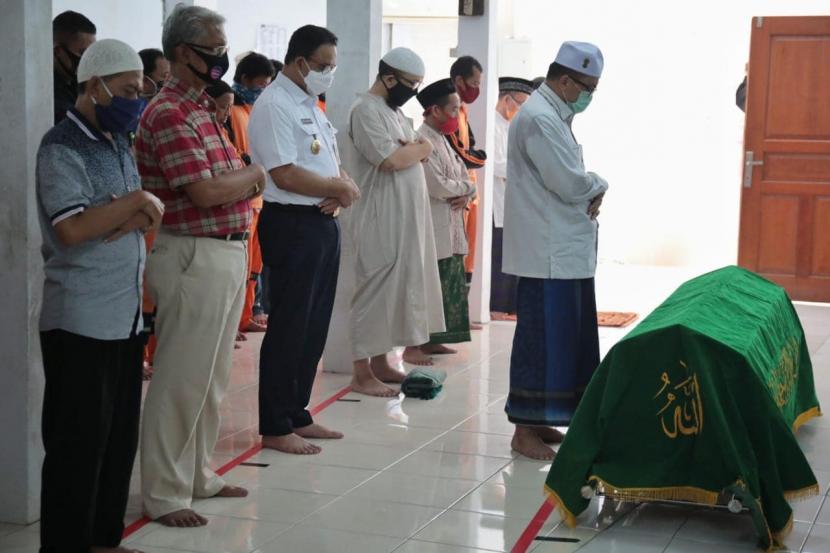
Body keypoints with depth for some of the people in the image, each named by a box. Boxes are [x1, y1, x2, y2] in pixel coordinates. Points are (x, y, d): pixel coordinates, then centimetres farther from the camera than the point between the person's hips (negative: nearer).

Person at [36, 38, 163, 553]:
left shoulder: (119, 145, 14)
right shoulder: (62, 147, -11)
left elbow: (152, 213, 11)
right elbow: (72, 228, -22)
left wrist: (133, 217, -10)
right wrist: (134, 202, -13)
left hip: (125, 316, 8)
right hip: (81, 322, -8)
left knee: (121, 438, 12)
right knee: (79, 443, -2)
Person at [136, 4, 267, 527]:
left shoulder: (202, 109, 15)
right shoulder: (169, 114, -15)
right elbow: (205, 192, -22)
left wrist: (243, 179, -6)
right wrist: (253, 175, -4)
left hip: (227, 255, 10)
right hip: (193, 257, -10)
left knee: (212, 377, 18)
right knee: (181, 380, -1)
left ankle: (198, 474, 30)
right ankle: (164, 493, 8)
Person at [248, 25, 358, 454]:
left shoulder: (312, 107, 17)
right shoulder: (274, 106, -13)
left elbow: (335, 165, 19)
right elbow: (285, 175, -21)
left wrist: (341, 192, -4)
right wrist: (339, 187, -9)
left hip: (325, 224, 9)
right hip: (293, 226, -9)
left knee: (314, 326, 13)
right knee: (288, 327, -3)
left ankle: (297, 414, 23)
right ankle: (275, 427, 5)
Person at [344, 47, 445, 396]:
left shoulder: (394, 111, 18)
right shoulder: (366, 110, -13)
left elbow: (419, 153, 14)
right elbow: (391, 160, -22)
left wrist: (408, 148, -8)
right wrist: (419, 148, -3)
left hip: (404, 220, 10)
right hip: (381, 222, -9)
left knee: (396, 289, 12)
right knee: (375, 292, -7)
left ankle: (380, 362, 19)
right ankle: (362, 373, -3)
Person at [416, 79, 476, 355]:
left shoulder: (443, 140, 17)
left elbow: (466, 179, 17)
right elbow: (438, 186, -21)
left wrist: (466, 194, -6)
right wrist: (466, 187, -4)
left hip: (451, 230, 10)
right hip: (432, 230, -10)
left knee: (448, 288, 12)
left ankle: (432, 340, 19)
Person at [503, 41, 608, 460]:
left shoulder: (554, 116, 18)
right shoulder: (539, 119, -16)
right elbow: (570, 184, -20)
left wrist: (591, 192, -1)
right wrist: (600, 185, 0)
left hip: (565, 251, 10)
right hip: (548, 254, -10)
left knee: (564, 338, 14)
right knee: (542, 339, -5)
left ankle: (539, 421, 22)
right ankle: (525, 430, 2)